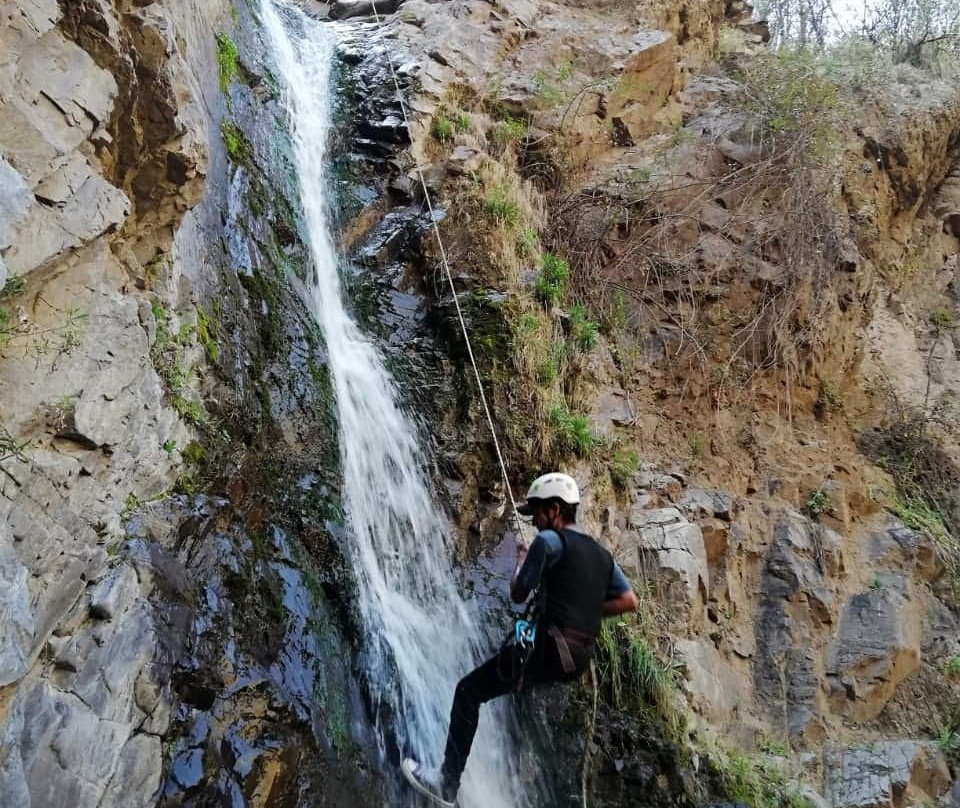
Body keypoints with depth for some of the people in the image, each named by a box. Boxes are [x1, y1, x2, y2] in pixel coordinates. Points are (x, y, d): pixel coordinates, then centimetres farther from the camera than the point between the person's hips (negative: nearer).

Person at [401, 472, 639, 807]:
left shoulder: (548, 540, -7)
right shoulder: (601, 553, 14)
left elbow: (518, 594, -1)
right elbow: (629, 601, 11)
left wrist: (520, 561, 17)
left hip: (550, 651, -8)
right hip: (581, 658, 8)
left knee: (468, 692, 2)